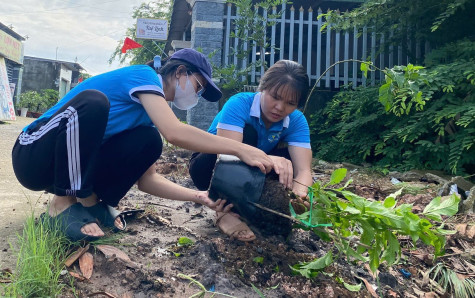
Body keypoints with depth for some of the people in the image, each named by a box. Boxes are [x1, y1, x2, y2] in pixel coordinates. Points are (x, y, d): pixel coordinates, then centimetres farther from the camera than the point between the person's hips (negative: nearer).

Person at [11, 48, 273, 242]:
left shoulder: (151, 112, 9)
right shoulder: (142, 75, -14)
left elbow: (147, 180, 2)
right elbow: (175, 133, -33)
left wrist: (198, 196, -9)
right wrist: (240, 148, -27)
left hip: (74, 164, 7)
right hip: (34, 155, -7)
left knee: (149, 141, -10)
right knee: (92, 101, -34)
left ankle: (90, 202, -1)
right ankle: (62, 205, -19)